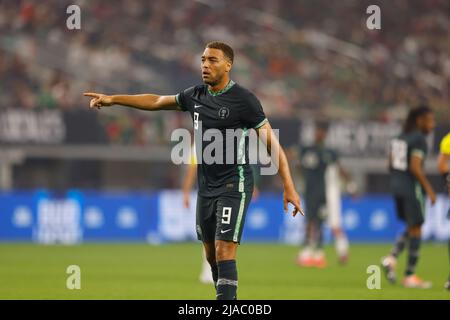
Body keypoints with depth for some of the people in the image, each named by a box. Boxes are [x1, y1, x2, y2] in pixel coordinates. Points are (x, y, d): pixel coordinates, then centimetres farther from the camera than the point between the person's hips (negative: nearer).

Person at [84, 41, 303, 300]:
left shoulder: (243, 100, -12)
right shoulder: (196, 96, 7)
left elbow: (272, 143, -12)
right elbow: (157, 101, 22)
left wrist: (289, 187, -17)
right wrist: (112, 99, 20)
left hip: (234, 185, -7)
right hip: (206, 187, 7)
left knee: (224, 250, -16)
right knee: (211, 252, 13)